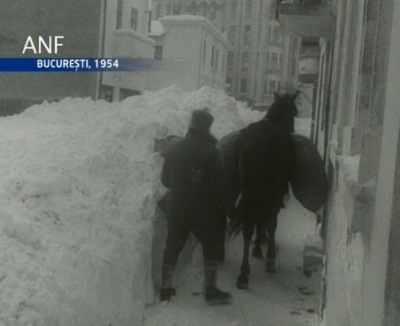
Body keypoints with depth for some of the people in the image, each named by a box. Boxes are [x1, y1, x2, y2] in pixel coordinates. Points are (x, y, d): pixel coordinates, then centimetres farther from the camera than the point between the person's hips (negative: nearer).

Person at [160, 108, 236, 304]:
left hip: (176, 208, 5)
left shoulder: (173, 148, 3)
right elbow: (217, 184, -12)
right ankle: (210, 290, 9)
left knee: (172, 247, 12)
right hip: (202, 209, -4)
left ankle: (165, 288, 19)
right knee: (210, 246, 9)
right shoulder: (209, 151, -13)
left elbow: (165, 179, 11)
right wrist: (228, 208, -3)